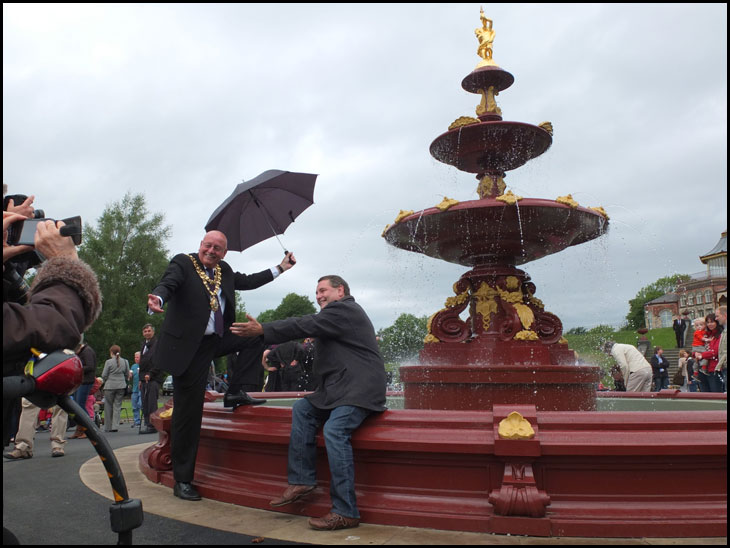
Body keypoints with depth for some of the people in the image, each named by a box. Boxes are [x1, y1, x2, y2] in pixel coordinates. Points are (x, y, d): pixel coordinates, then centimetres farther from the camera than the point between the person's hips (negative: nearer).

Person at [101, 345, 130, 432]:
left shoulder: (109, 362, -9)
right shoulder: (125, 362, 2)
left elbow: (104, 375, -5)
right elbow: (127, 374, 8)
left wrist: (106, 380, 15)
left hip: (110, 386, -3)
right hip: (121, 386, 3)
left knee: (108, 406, 9)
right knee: (117, 406, 7)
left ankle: (108, 427, 14)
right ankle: (115, 426, 1)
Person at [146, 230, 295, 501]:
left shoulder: (224, 270, 10)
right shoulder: (183, 263, -8)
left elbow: (247, 281, 22)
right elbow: (167, 283, -24)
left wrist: (280, 268, 21)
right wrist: (158, 298, -47)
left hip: (217, 339, 6)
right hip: (189, 346, -6)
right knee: (188, 413, -2)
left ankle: (234, 392, 4)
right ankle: (182, 481, 11)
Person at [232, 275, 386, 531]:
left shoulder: (344, 310, -9)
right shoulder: (339, 313, 24)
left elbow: (305, 326, -16)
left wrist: (262, 330, -14)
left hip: (359, 389, -11)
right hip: (339, 388, 11)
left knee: (334, 430, -26)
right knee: (302, 409, 6)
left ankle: (345, 513, -22)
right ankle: (301, 481, 6)